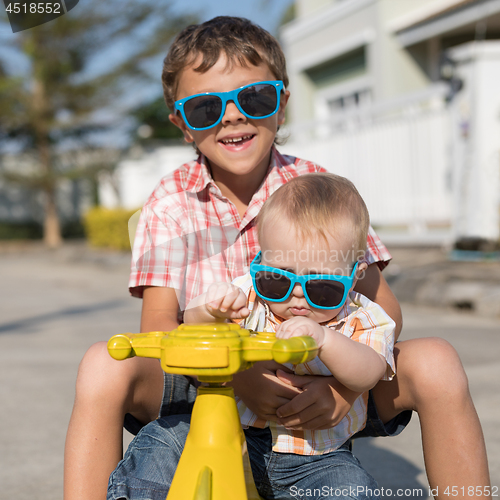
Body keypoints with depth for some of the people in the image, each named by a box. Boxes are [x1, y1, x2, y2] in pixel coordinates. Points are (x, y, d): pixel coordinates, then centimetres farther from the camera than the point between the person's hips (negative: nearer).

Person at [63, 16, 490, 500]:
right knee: (104, 366, -29)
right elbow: (158, 324, -12)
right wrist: (239, 374, -32)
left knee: (434, 362, -24)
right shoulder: (170, 202, -3)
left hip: (310, 392, 1)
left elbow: (382, 306, -7)